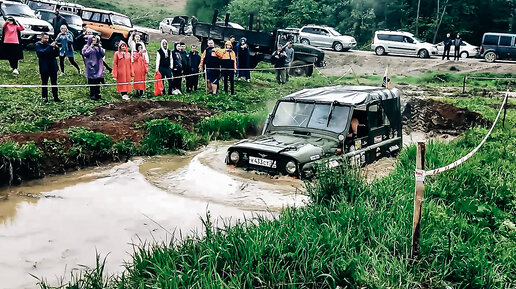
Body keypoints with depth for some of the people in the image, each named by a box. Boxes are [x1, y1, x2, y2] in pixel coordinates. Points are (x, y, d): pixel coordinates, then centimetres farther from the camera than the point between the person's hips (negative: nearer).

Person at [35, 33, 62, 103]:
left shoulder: (49, 44, 10)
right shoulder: (38, 45, -1)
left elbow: (56, 54, 8)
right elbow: (41, 52, -21)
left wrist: (56, 48, -11)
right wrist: (50, 47, -25)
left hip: (53, 67, 4)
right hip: (44, 68, -4)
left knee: (54, 83, 7)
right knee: (44, 83, 5)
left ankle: (55, 97, 13)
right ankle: (45, 98, 13)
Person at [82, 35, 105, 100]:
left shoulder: (98, 46, 13)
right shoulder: (87, 46, 2)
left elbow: (103, 54, 4)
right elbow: (84, 53, -13)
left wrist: (100, 47, -9)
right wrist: (90, 47, -13)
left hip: (98, 66, 4)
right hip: (91, 66, -4)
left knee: (98, 80, 5)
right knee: (92, 81, -4)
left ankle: (97, 94, 13)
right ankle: (92, 95, 1)